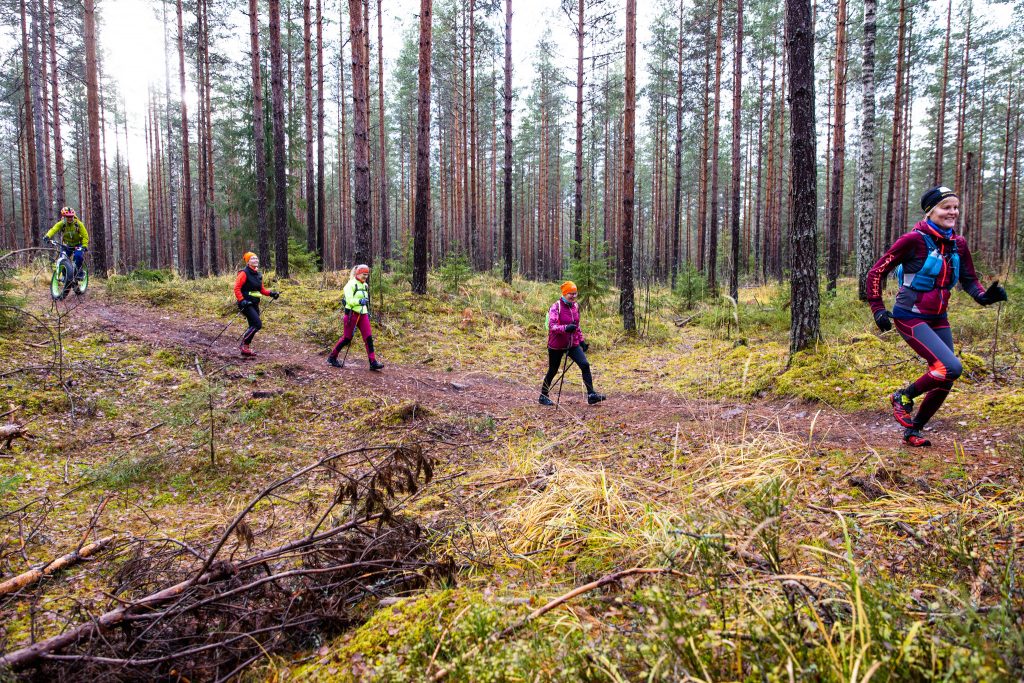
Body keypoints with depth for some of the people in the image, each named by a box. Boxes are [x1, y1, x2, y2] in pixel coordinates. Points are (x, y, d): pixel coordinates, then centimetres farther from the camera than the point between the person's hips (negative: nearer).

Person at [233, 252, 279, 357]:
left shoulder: (258, 274, 13)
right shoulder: (244, 273, -10)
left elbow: (261, 289, 19)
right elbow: (237, 288, -13)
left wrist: (271, 293, 4)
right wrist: (241, 300, -22)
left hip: (255, 304, 8)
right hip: (246, 304, -8)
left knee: (253, 326, 10)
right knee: (257, 324, -17)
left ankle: (246, 348, 21)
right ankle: (244, 345, -5)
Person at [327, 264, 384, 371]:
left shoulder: (365, 285, 15)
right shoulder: (351, 284, -9)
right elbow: (349, 300, -18)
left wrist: (368, 312, 23)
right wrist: (359, 301, -31)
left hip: (363, 314, 7)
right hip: (352, 313, -7)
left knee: (368, 338, -3)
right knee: (347, 338, -1)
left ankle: (373, 362, -4)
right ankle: (332, 357, 17)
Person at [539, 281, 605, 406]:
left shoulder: (575, 306, 6)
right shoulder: (556, 307, -15)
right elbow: (552, 326, -25)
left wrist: (582, 340, 16)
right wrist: (565, 328, -41)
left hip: (573, 344, 5)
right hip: (557, 345, -5)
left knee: (585, 365, -12)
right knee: (553, 371, 8)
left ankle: (591, 395, -10)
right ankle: (543, 396, 27)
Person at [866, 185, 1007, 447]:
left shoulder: (958, 244, 4)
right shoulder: (914, 240, -15)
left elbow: (969, 280, 14)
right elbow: (876, 272, -11)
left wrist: (985, 296, -7)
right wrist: (877, 309, -15)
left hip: (938, 319, 7)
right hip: (910, 317, -7)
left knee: (945, 381, 7)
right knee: (952, 368, -21)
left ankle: (913, 430, 24)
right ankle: (904, 396, 4)